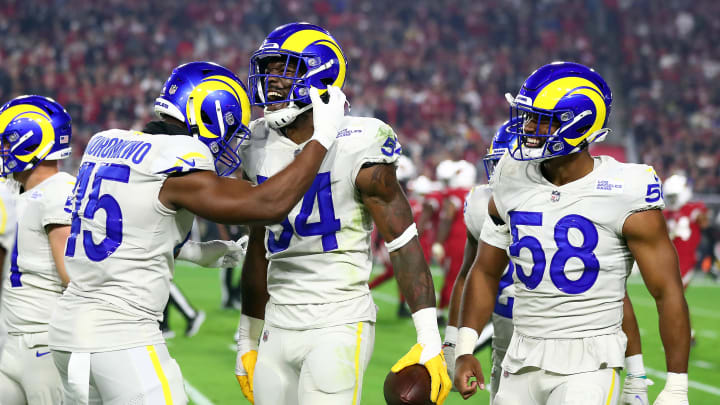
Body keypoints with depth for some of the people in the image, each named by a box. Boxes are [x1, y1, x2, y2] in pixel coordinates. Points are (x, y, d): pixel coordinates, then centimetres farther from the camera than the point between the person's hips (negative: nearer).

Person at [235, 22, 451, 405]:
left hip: (339, 327, -6)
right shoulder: (261, 147, 8)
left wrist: (430, 340, -16)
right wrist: (247, 339, 22)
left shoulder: (357, 148, -12)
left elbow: (404, 245, -11)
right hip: (279, 327, 6)